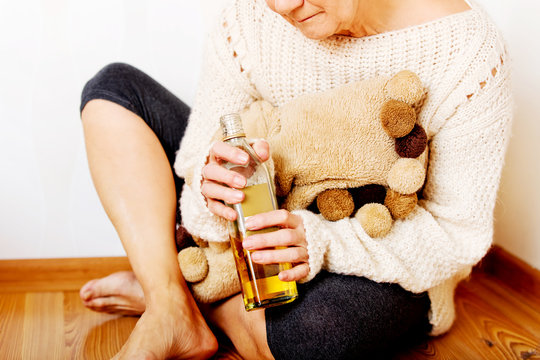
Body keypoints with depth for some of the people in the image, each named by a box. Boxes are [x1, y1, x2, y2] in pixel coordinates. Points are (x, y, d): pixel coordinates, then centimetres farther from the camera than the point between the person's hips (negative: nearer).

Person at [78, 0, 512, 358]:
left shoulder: (465, 49, -22)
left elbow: (458, 233, -19)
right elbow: (199, 153, -10)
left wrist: (323, 243, -34)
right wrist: (209, 192, -35)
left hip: (384, 268, -4)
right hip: (276, 218, 5)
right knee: (115, 88, -5)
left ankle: (179, 295, -9)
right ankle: (173, 313, -18)